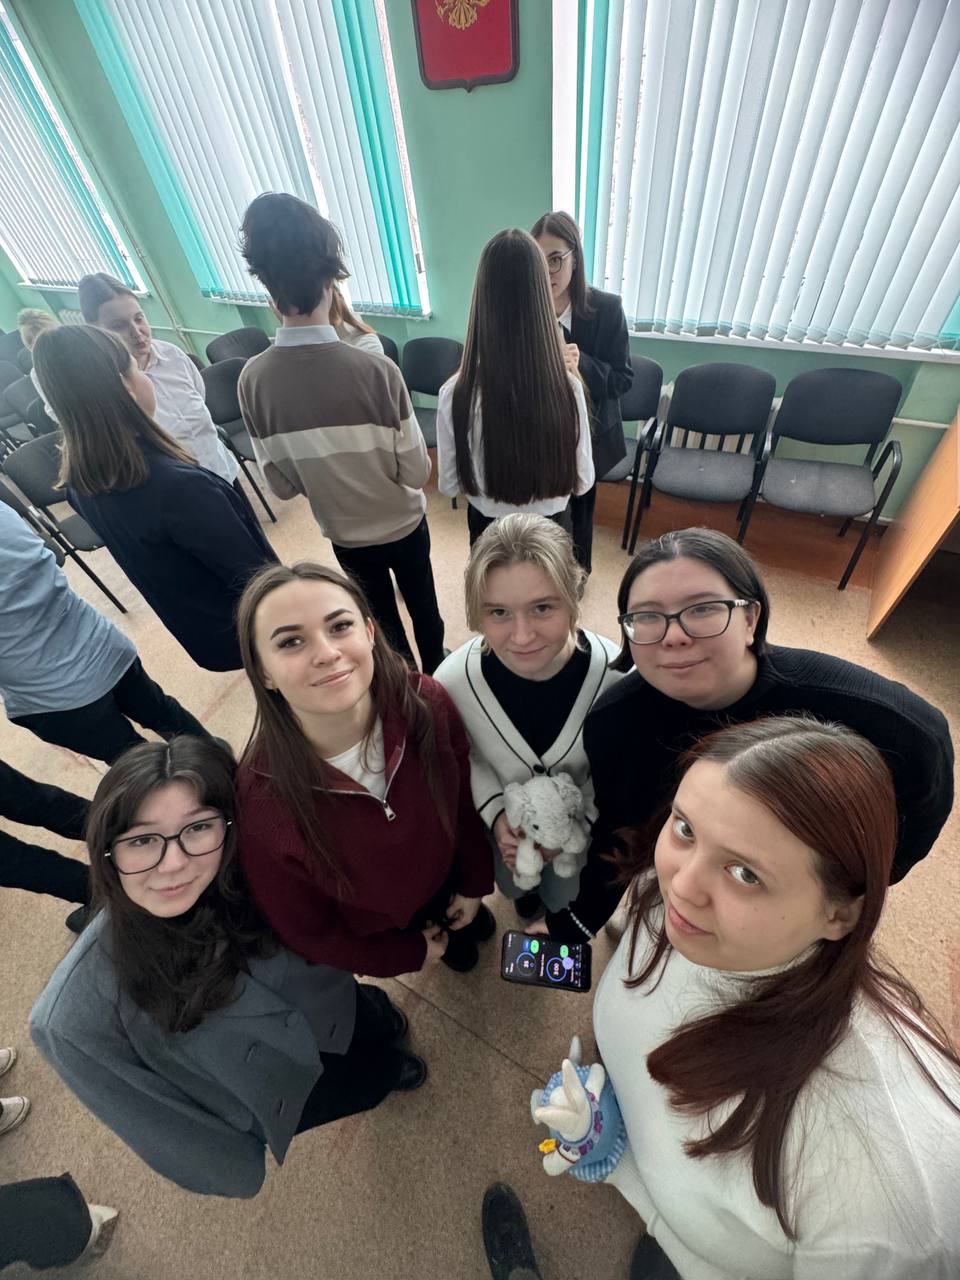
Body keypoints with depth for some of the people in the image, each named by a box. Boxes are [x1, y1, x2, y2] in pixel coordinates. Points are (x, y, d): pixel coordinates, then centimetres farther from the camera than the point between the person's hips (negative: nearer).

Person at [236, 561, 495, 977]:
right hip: (378, 932, -1)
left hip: (446, 874, 1)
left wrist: (474, 884, 1)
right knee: (452, 942, 32)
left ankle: (462, 916, 69)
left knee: (470, 920, 35)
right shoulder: (262, 803, -38)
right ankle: (448, 940, 66)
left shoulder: (426, 703, -33)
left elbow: (464, 798, -12)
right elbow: (305, 929, -19)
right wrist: (411, 953, -6)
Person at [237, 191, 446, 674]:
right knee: (423, 606, 25)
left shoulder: (252, 378, -15)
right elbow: (417, 472, -18)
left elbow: (281, 484, -7)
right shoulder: (376, 370, -25)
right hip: (402, 525, -2)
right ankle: (435, 680, 48)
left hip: (344, 535, 3)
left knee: (383, 622, 25)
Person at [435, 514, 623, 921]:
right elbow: (461, 758, -11)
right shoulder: (453, 680, -33)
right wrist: (495, 812, -22)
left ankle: (562, 913, 73)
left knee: (566, 899, 33)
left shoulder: (617, 675, -36)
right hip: (505, 824, 1)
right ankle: (527, 891, 76)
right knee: (515, 886, 36)